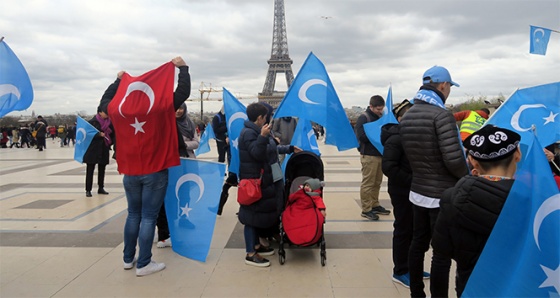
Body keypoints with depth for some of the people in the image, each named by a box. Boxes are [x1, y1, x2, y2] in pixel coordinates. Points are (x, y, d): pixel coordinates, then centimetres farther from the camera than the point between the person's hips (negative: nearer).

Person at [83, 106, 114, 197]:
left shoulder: (109, 122, 6)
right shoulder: (92, 121, -6)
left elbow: (113, 134, 10)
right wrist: (99, 134, -24)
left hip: (104, 149, 4)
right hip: (93, 149, -4)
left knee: (102, 169, 11)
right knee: (90, 169, 0)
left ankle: (101, 188, 21)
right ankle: (88, 190, 5)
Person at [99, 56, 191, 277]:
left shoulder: (119, 111, -1)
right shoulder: (159, 108, -11)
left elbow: (105, 100, 22)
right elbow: (184, 92, -4)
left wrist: (118, 80, 32)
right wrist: (182, 68, 8)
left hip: (130, 172, 4)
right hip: (155, 172, -4)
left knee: (133, 214, 18)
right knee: (148, 217, 2)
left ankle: (128, 259, 28)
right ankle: (143, 264, 9)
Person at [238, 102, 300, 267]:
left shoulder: (258, 131, 16)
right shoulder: (248, 133, -16)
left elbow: (272, 148, 27)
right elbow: (258, 154, -24)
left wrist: (290, 149, 32)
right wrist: (263, 137, -36)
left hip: (266, 181, 11)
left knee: (261, 213, 17)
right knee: (253, 215, -4)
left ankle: (256, 245, 31)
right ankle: (250, 254, 5)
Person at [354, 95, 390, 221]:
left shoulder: (380, 117, 14)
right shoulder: (363, 118, -9)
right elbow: (362, 137, -19)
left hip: (380, 154, 7)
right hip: (369, 156, -7)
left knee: (377, 183, 13)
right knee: (367, 183, -2)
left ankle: (375, 205, 24)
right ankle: (366, 210, 5)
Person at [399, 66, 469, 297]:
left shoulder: (406, 116, 7)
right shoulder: (441, 115, -17)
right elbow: (454, 159, -22)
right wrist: (468, 179, -3)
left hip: (418, 191, 8)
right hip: (442, 195, -8)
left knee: (418, 244, 16)